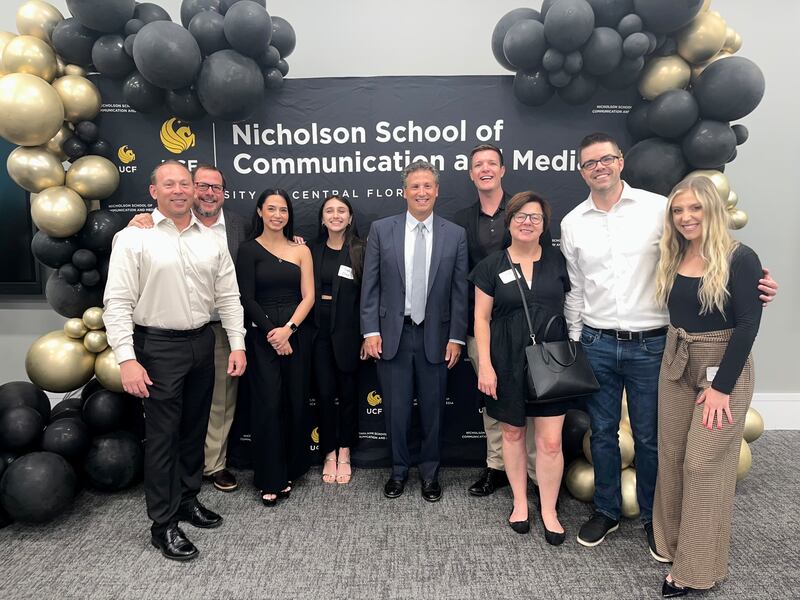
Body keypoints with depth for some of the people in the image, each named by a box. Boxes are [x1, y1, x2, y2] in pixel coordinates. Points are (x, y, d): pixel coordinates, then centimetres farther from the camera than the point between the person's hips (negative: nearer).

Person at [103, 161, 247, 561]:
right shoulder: (133, 238, -7)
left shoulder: (212, 241, 5)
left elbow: (228, 296, 7)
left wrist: (237, 344, 1)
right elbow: (118, 303, -11)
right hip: (158, 346, -4)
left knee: (195, 428, 16)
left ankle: (188, 499, 35)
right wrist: (127, 359, -18)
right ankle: (163, 523, 18)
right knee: (162, 434, 3)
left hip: (202, 342, 5)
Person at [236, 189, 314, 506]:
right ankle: (270, 479, 12)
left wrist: (288, 328, -11)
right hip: (262, 335, -2)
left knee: (296, 402, 6)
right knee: (268, 404, -1)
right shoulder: (249, 249, 1)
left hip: (296, 333, 3)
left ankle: (290, 470, 23)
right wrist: (272, 332, -10)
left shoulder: (301, 250, 8)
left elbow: (308, 296, 2)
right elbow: (246, 299, -4)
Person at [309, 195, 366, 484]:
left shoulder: (361, 251, -3)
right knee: (325, 393, 7)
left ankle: (344, 454, 25)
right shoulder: (313, 250, 7)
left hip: (347, 331, -2)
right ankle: (329, 454, 23)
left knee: (348, 392, 9)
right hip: (319, 330, 2)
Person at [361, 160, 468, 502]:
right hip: (392, 335, 0)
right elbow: (370, 286, 1)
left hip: (435, 337, 0)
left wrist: (456, 337, -2)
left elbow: (460, 291, 1)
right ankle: (399, 470, 31)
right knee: (396, 409, 10)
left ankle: (429, 472, 32)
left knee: (432, 409, 12)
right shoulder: (381, 230, 1)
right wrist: (370, 331, -4)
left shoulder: (455, 235, 1)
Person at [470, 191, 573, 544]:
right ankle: (520, 502, 33)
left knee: (551, 441, 2)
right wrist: (485, 365, -8)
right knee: (512, 433, 13)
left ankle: (549, 511, 22)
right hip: (508, 364, 0)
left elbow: (572, 307, 10)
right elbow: (482, 318, -1)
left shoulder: (557, 261, 3)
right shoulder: (492, 266, 0)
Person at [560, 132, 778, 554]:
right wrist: (575, 341, 11)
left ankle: (653, 517, 32)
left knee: (649, 436, 10)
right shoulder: (572, 223, 4)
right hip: (597, 344, 2)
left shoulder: (657, 208, -4)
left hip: (650, 344, -2)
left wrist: (751, 280, -17)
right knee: (602, 432, 14)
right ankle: (606, 511, 33)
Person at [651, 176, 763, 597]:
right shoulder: (673, 258, 5)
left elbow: (748, 324, -15)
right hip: (675, 363, 6)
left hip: (723, 367, -5)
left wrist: (721, 385, -17)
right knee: (672, 457, 11)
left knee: (703, 464, 0)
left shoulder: (740, 259, -12)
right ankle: (671, 541, 30)